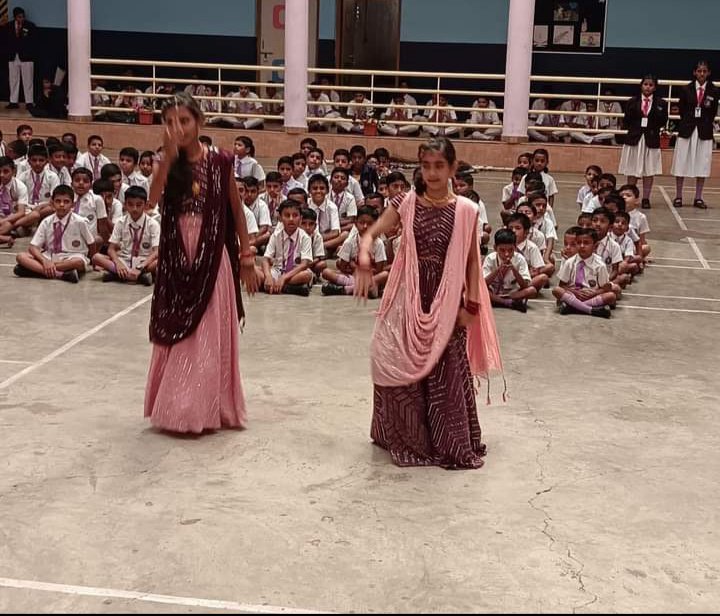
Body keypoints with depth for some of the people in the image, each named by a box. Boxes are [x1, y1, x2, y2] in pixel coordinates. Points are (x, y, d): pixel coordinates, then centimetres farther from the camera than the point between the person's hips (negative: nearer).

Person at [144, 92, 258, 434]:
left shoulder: (220, 161, -2)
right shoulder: (165, 163, 0)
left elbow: (237, 211, 5)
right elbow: (152, 199, -20)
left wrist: (247, 258, 5)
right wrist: (169, 156, -27)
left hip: (212, 258, -1)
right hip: (176, 258, 1)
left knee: (210, 334, 5)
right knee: (176, 333, 8)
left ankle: (208, 408, 16)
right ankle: (176, 407, 21)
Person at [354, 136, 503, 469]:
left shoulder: (466, 210, -2)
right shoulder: (406, 203, 0)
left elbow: (472, 261, 3)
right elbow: (371, 234, -1)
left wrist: (471, 304, -1)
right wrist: (364, 261, -22)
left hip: (446, 303, -1)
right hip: (409, 299, 1)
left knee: (447, 373, 3)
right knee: (400, 368, 3)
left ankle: (453, 445, 18)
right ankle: (405, 439, 22)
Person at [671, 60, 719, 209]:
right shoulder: (686, 90, 1)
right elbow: (682, 110, 5)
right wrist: (689, 122, 1)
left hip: (704, 132, 0)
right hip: (687, 130, 0)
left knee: (702, 165, 4)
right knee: (681, 164, 3)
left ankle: (698, 198, 12)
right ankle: (678, 196, 12)